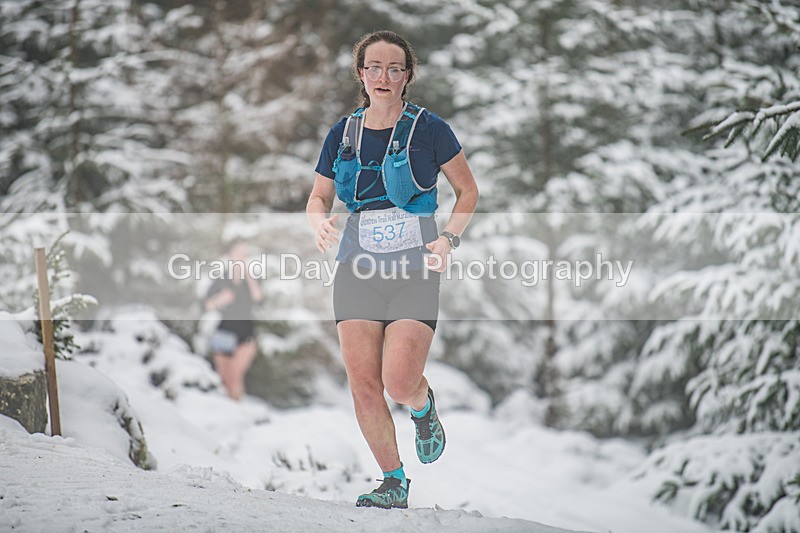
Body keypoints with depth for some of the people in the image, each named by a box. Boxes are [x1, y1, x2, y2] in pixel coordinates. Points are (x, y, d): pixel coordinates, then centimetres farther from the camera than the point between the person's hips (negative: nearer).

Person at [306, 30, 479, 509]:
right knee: (363, 386, -4)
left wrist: (449, 239, -7)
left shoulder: (428, 128, -2)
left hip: (416, 269, -3)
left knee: (400, 383, -15)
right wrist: (320, 221, -6)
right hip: (358, 267, 3)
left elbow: (469, 190, 7)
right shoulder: (342, 134, 8)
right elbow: (318, 197, 17)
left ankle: (425, 406, 22)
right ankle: (394, 482, 12)